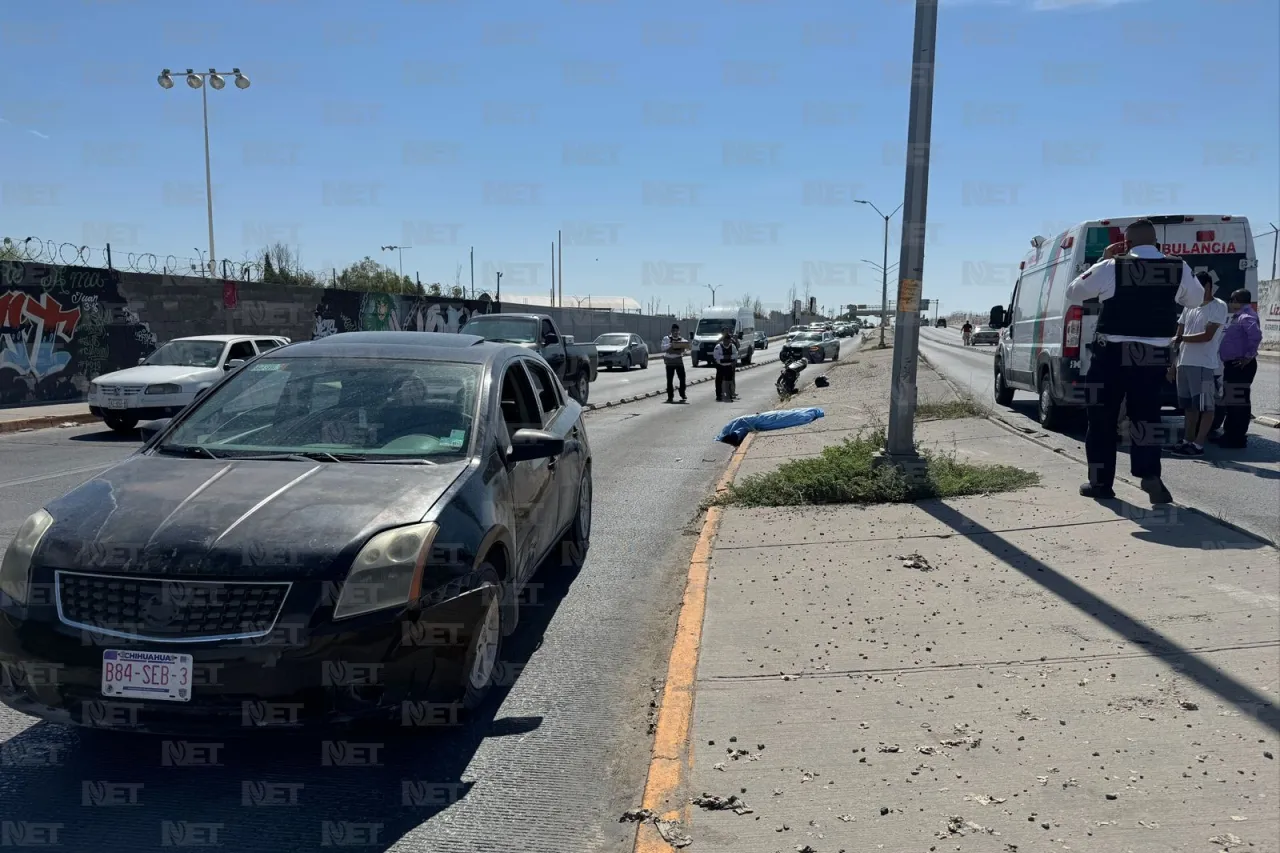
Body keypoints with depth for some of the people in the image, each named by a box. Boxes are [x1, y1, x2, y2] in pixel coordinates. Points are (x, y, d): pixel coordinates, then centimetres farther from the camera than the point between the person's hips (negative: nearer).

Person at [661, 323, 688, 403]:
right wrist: (670, 345, -27)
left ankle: (682, 394, 11)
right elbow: (663, 348, -12)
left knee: (682, 378, -4)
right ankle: (670, 396, 5)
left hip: (679, 362, 2)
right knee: (669, 380, -1)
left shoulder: (682, 339, 12)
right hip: (670, 362, -2)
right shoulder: (666, 339, 3)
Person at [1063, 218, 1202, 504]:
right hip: (1154, 356, 3)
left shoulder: (1110, 267, -8)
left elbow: (1073, 292, 7)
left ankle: (1101, 482, 13)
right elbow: (1196, 299, 21)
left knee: (1102, 419, 9)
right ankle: (1150, 473, -5)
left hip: (1112, 354, -3)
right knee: (1145, 414, 14)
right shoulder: (1179, 269, 3)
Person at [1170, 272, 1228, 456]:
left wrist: (1181, 338, -11)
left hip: (1204, 364, -8)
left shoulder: (1218, 306, -5)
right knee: (1189, 406, 13)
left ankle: (1198, 445, -6)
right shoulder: (1189, 306, 17)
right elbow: (1178, 335, 18)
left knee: (1206, 406, -4)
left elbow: (1207, 336, -15)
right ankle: (1187, 441, 19)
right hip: (1184, 363, 8)